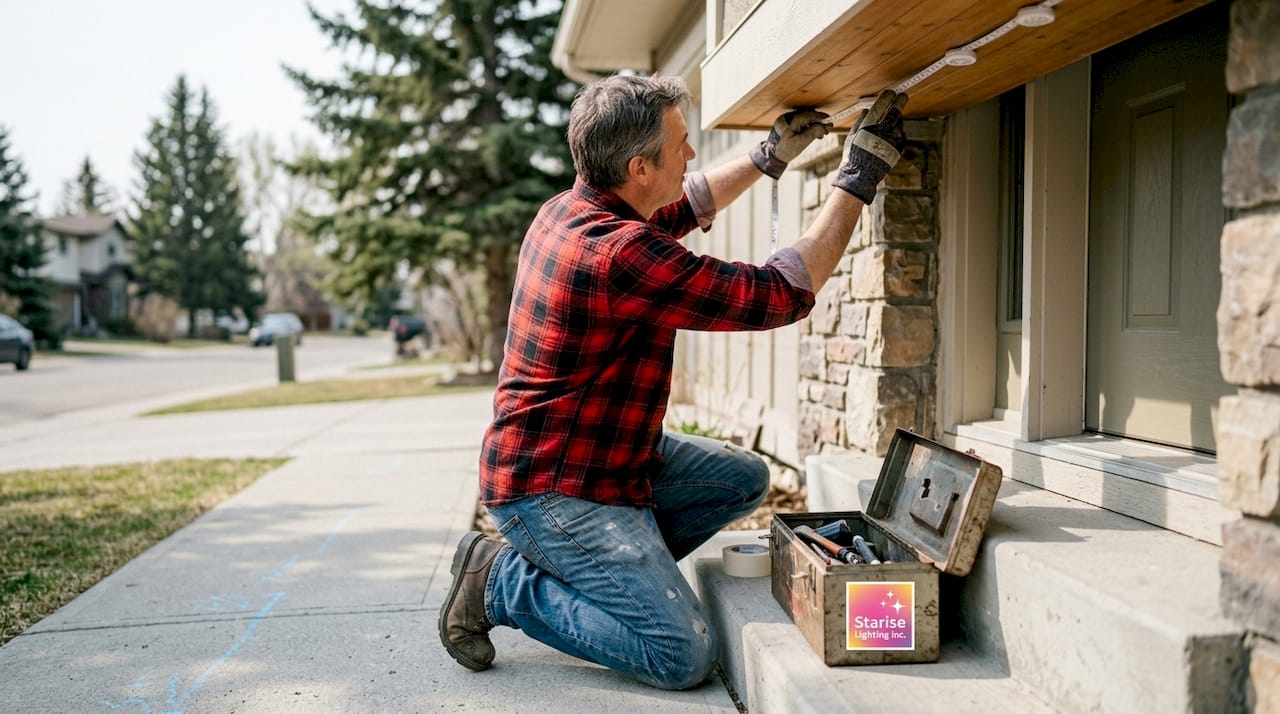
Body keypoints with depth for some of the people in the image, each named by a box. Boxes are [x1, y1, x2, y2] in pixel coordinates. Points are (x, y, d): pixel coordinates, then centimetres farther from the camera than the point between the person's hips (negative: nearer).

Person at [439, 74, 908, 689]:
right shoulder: (622, 255, -29)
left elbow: (684, 209, 23)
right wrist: (859, 177, -14)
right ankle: (501, 581, -1)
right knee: (685, 656, -14)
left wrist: (770, 156, 23)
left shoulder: (569, 209, 2)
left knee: (744, 479, 15)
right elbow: (782, 295, -21)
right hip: (550, 491, -10)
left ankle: (590, 564, 10)